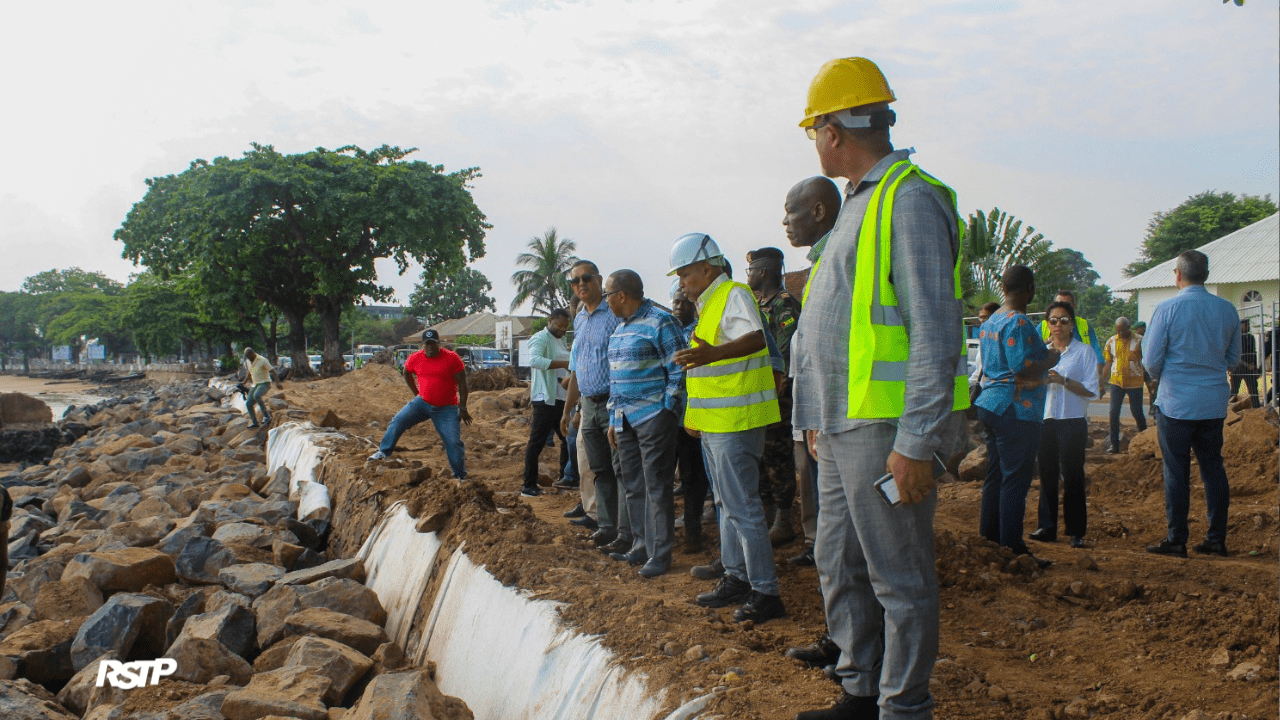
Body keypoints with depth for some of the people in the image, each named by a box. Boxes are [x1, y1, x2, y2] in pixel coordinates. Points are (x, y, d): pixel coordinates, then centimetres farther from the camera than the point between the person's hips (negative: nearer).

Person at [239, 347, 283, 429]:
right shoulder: (247, 361, 6)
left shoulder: (262, 360, -15)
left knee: (256, 395, -35)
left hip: (264, 383, -8)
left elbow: (272, 371, -18)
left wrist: (278, 382, -29)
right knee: (248, 404, -3)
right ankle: (254, 422, 4)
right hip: (255, 385, 8)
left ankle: (266, 415, -28)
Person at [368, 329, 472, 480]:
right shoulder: (415, 358, -3)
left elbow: (462, 384, -9)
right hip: (422, 403, 3)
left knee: (454, 442, -5)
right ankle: (383, 452, 8)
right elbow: (407, 373, 19)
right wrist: (416, 393, 14)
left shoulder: (451, 358, -13)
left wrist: (463, 408, -8)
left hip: (446, 409, -3)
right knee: (398, 421, -8)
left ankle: (461, 476, 9)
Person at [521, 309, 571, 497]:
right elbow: (534, 360, -29)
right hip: (545, 399, -9)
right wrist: (564, 364, -34)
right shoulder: (540, 338, -9)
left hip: (561, 399, 9)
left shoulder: (560, 340, 20)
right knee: (537, 441, -5)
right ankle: (529, 486, 0)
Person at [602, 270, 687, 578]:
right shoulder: (620, 328, 18)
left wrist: (667, 411, -14)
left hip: (653, 417, -8)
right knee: (633, 486, 11)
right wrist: (613, 419, 20)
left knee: (657, 487, -4)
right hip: (625, 420, 8)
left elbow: (678, 370, -11)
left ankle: (660, 554, 2)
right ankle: (642, 546, 21)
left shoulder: (660, 321, -9)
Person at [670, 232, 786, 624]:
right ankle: (736, 578, 28)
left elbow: (755, 338, -34)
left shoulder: (734, 295, -14)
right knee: (727, 504, 17)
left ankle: (766, 592, 1)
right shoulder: (710, 303, 16)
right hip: (714, 424, 11)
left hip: (735, 422, -11)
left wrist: (713, 353, -52)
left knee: (743, 508, -7)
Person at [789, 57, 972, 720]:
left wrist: (916, 442, -22)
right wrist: (820, 417, 23)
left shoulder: (910, 199, -12)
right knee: (840, 566, 16)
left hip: (886, 432, -10)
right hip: (844, 428, 10)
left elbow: (936, 332, -19)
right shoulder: (859, 204, 18)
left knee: (899, 578, 1)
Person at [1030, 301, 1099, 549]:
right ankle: (1047, 527, 14)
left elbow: (1091, 390, -6)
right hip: (1046, 419, 4)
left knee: (1072, 477, -3)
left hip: (1073, 421, -4)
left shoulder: (1084, 351, 1)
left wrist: (1063, 381, -19)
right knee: (1047, 475, 6)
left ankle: (1076, 531, 4)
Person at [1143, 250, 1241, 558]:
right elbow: (1233, 359, 12)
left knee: (1177, 471, 1)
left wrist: (1161, 377, 14)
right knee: (1213, 467, 11)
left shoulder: (1167, 309, -11)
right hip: (1214, 402, 4)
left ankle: (1176, 540, 6)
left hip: (1177, 403, -4)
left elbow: (1152, 360, -7)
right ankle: (1216, 539, 14)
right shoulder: (1227, 309, 3)